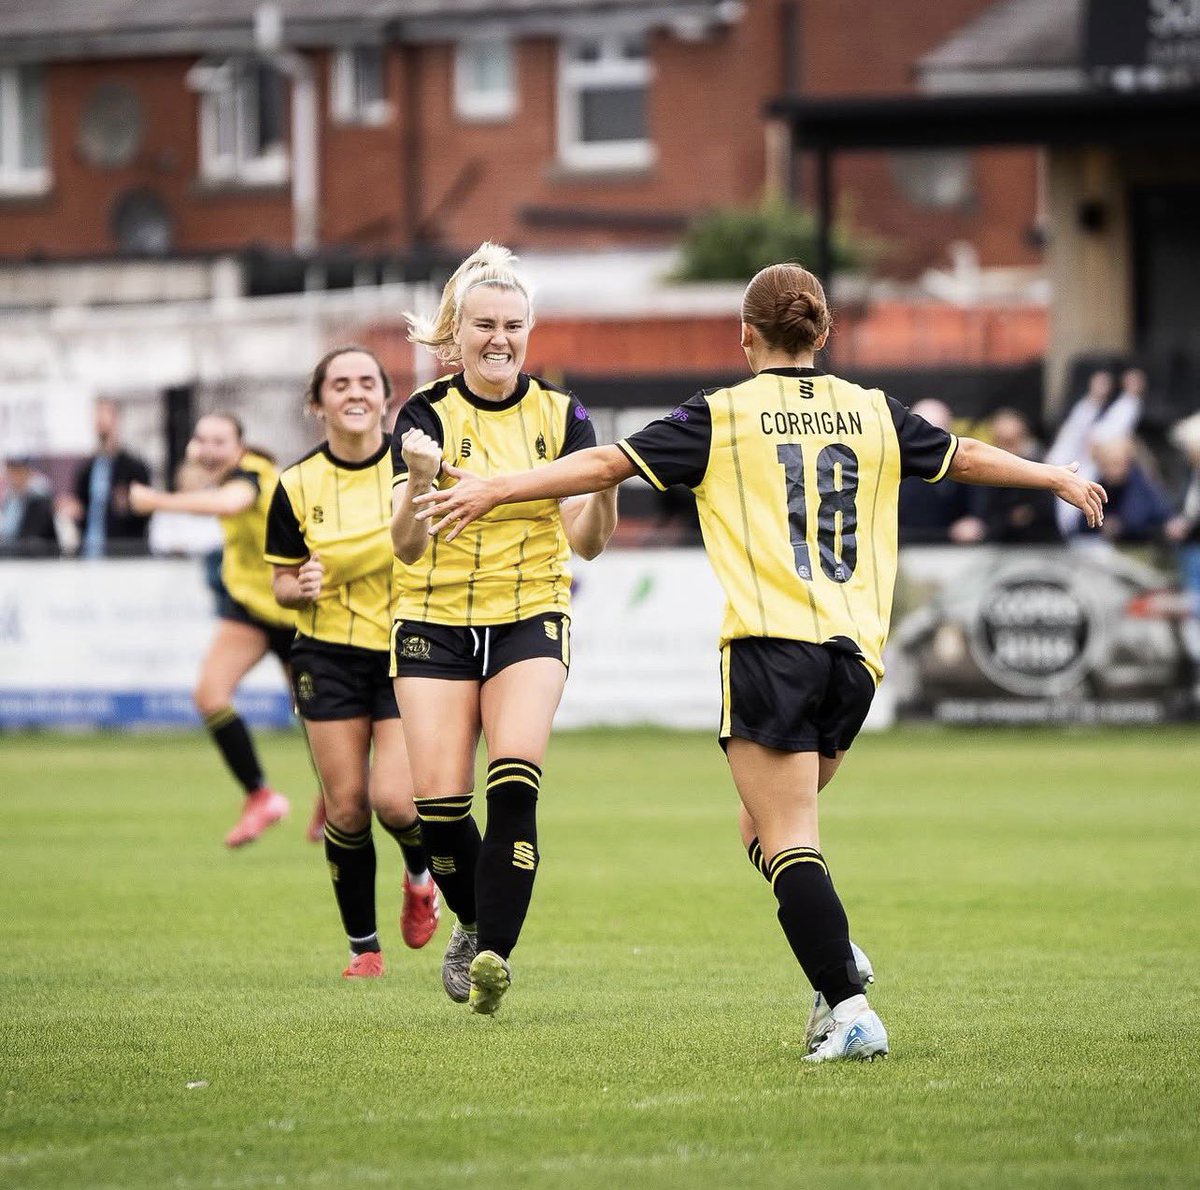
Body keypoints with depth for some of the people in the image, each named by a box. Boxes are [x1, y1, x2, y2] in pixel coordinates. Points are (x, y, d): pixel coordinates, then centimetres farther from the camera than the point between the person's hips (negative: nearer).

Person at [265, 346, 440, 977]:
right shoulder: (297, 486, -3)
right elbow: (282, 584, 5)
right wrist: (303, 588, -17)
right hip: (329, 657, 1)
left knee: (395, 801, -14)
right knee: (346, 807, -1)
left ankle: (421, 876, 21)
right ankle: (363, 946, 16)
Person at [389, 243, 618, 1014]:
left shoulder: (560, 415, 0)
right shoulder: (426, 415, -3)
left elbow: (587, 542, -6)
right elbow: (407, 547, -12)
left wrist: (605, 489, -26)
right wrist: (419, 485, -32)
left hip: (531, 619, 0)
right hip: (436, 623, 0)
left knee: (515, 782, -21)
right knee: (440, 799, -9)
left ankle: (494, 952, -20)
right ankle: (473, 922, 19)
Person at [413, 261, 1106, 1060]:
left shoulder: (724, 417, 1)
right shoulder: (873, 414, 12)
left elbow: (607, 464, 0)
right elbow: (965, 457, 27)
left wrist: (495, 490, 6)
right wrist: (1057, 479, 44)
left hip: (770, 646, -5)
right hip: (857, 653, 5)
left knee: (787, 839, -7)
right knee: (771, 826, 20)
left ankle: (850, 1007, -19)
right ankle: (836, 959, 0)